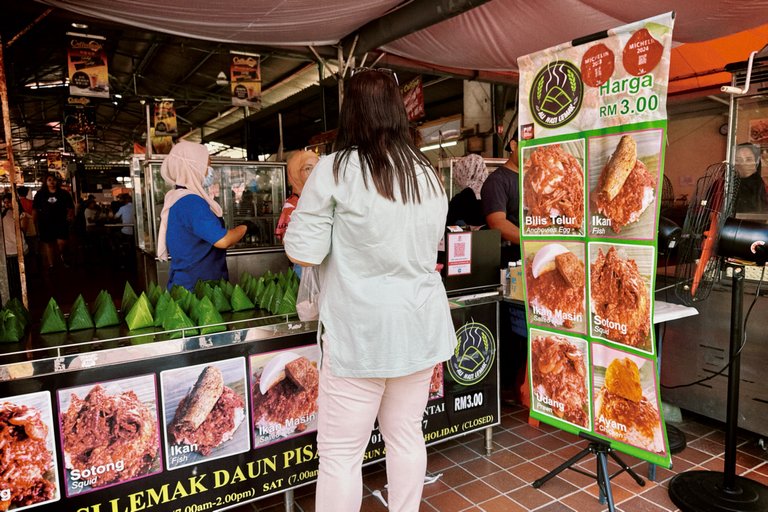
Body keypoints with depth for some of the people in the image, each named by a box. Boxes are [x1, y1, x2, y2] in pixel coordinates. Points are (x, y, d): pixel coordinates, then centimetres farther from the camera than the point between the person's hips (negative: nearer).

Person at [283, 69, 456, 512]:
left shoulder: (336, 169, -10)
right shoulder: (429, 175, 8)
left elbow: (303, 252, -9)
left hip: (362, 328, -6)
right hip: (419, 323, 6)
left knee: (340, 451, 6)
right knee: (407, 435, 18)